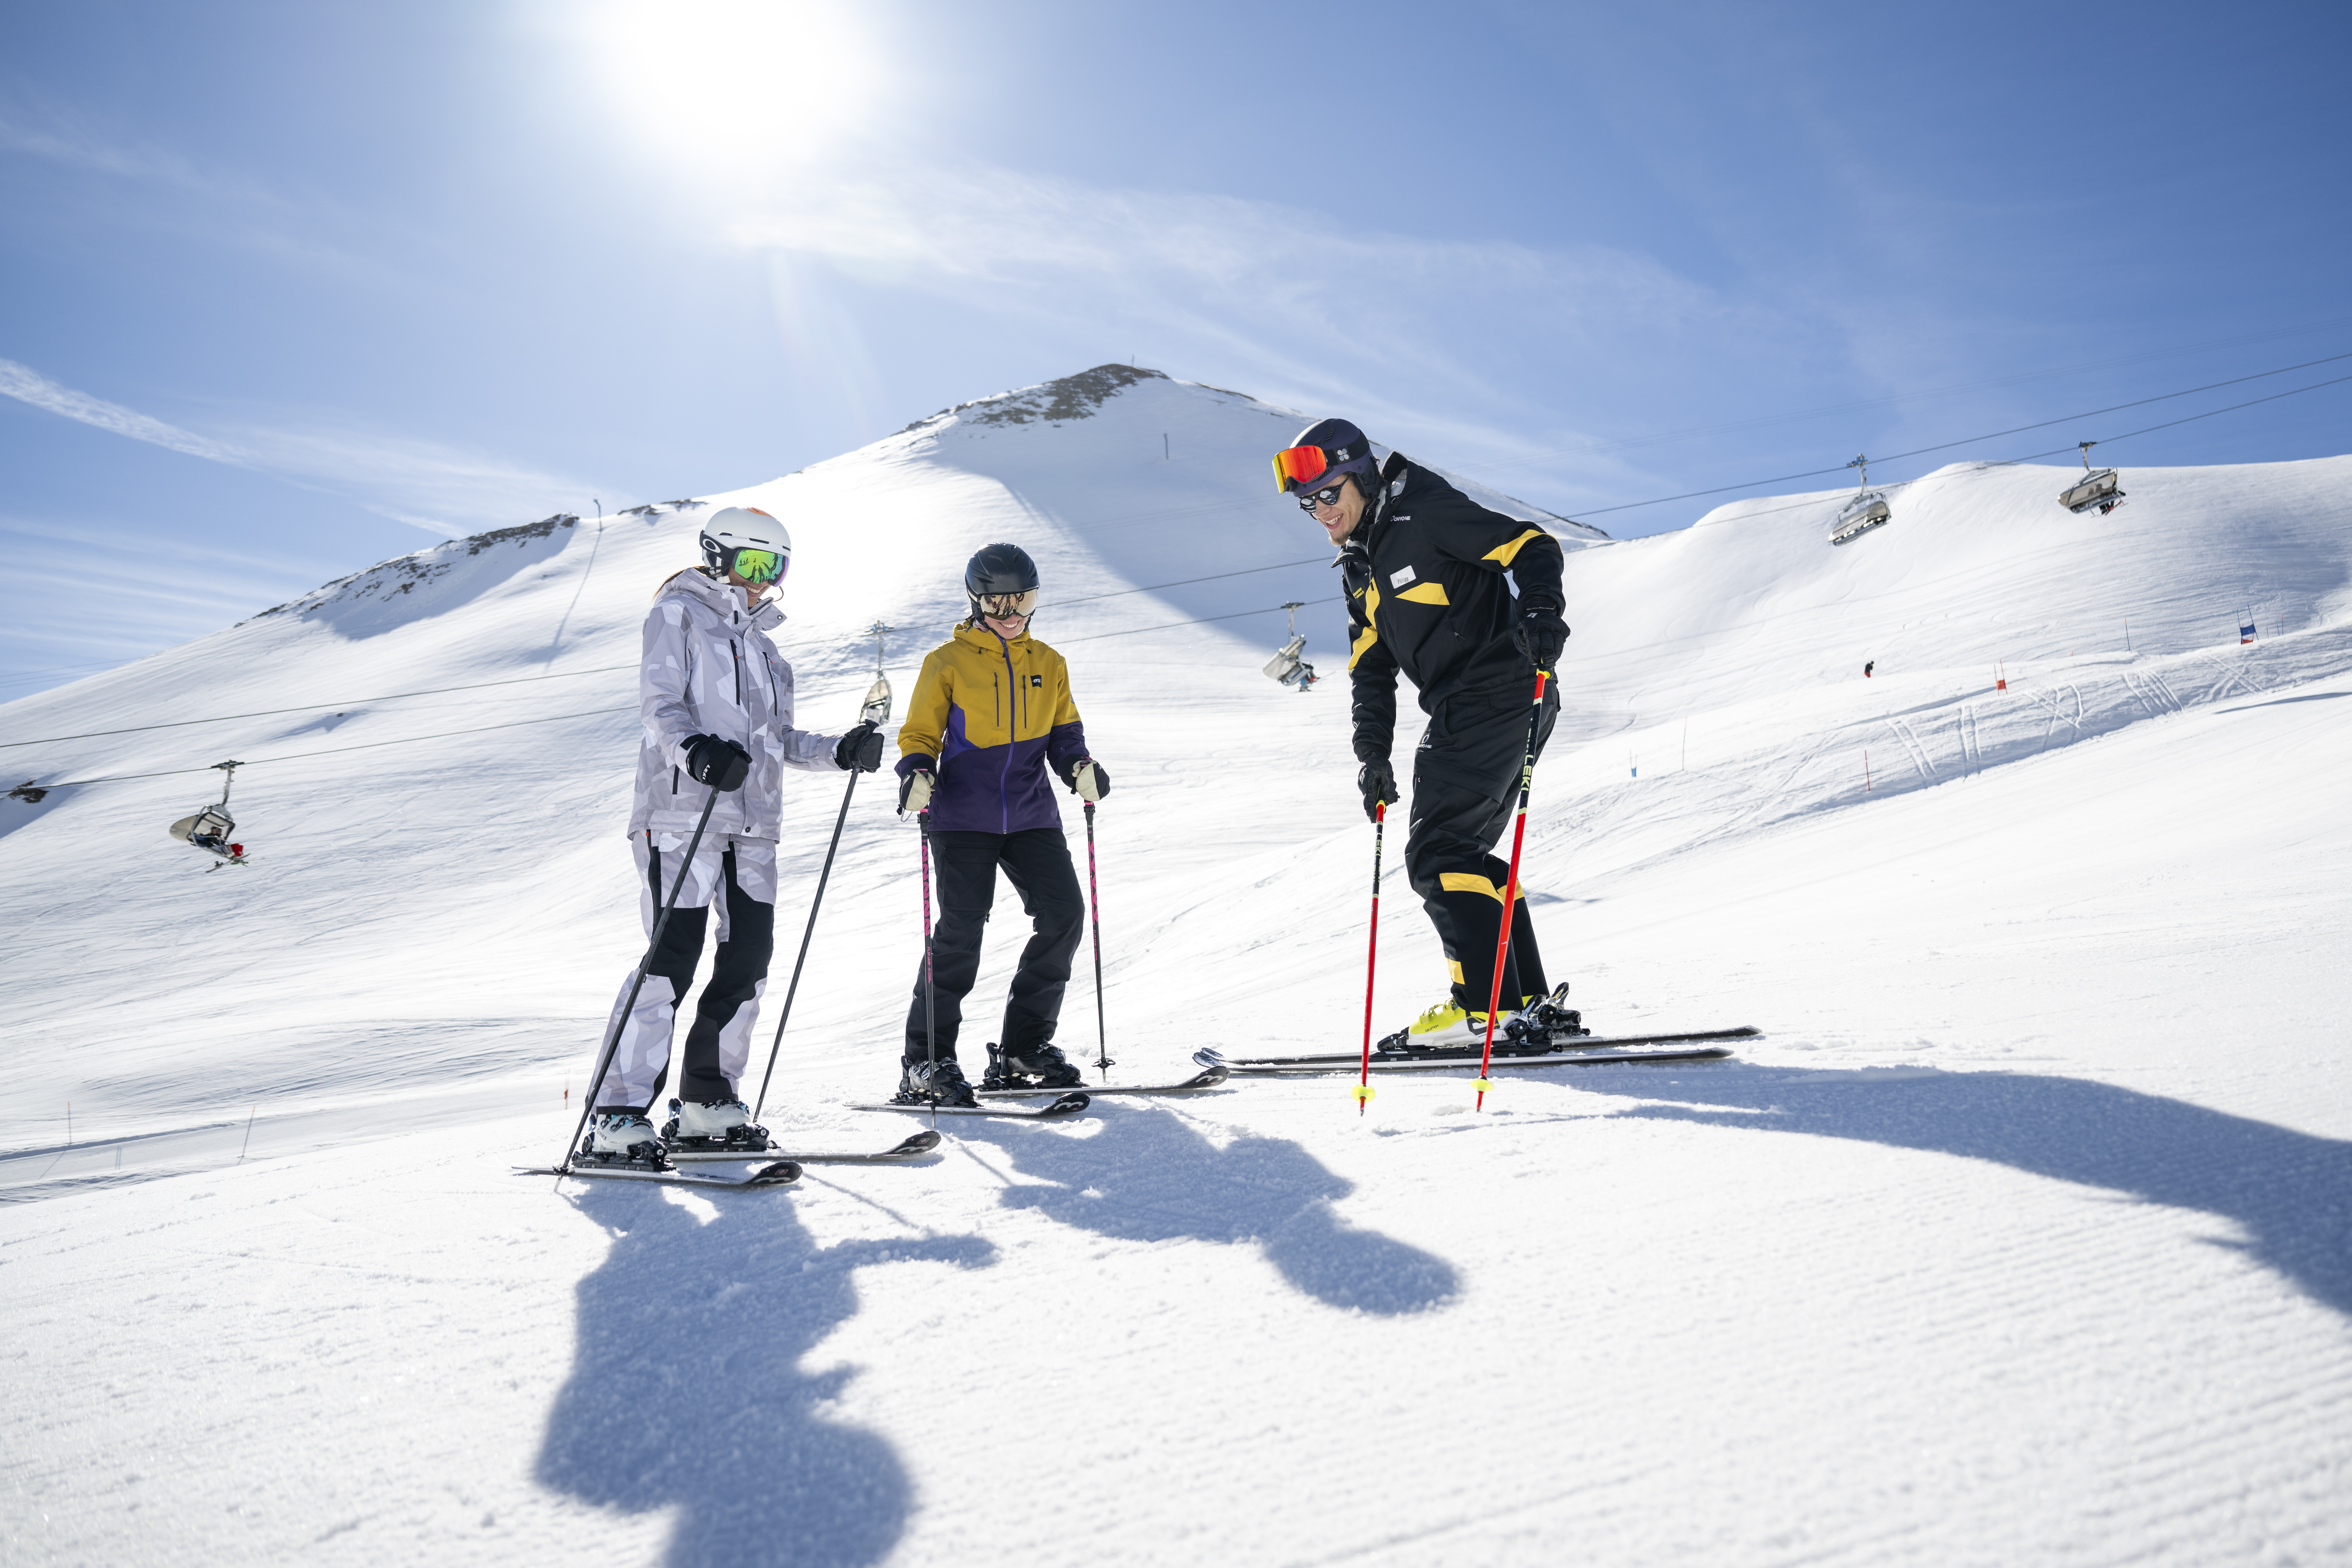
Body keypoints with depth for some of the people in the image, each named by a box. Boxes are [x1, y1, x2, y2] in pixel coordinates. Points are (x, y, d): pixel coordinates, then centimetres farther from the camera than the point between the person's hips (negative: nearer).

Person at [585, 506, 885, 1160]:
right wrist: (697, 750, -28)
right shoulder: (679, 613, 6)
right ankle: (618, 1114, -5)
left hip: (751, 820, 7)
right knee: (672, 962, -11)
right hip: (682, 811, -7)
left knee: (749, 958, 2)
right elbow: (659, 701, -8)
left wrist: (840, 753, 8)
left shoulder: (762, 641, 27)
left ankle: (706, 1101, 14)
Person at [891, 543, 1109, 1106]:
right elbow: (920, 735, 3)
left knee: (1064, 916, -5)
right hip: (963, 817, -4)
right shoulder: (948, 662, 2)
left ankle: (1022, 1050, 10)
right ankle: (925, 1062, 0)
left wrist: (1079, 766, -2)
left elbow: (1062, 730, 19)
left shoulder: (1048, 663, 14)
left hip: (1031, 816, 5)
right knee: (961, 929, -12)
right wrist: (917, 775, -18)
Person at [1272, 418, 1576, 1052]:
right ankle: (1533, 1001, 18)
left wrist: (1540, 610, -31)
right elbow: (1371, 668, 17)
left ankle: (1485, 1006, -8)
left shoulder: (1426, 513, -9)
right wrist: (1372, 754, 8)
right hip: (1461, 714, 10)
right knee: (1463, 853, 13)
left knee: (1436, 853, -12)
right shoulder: (1361, 566, 18)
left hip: (1498, 700, -10)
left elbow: (1533, 548, -13)